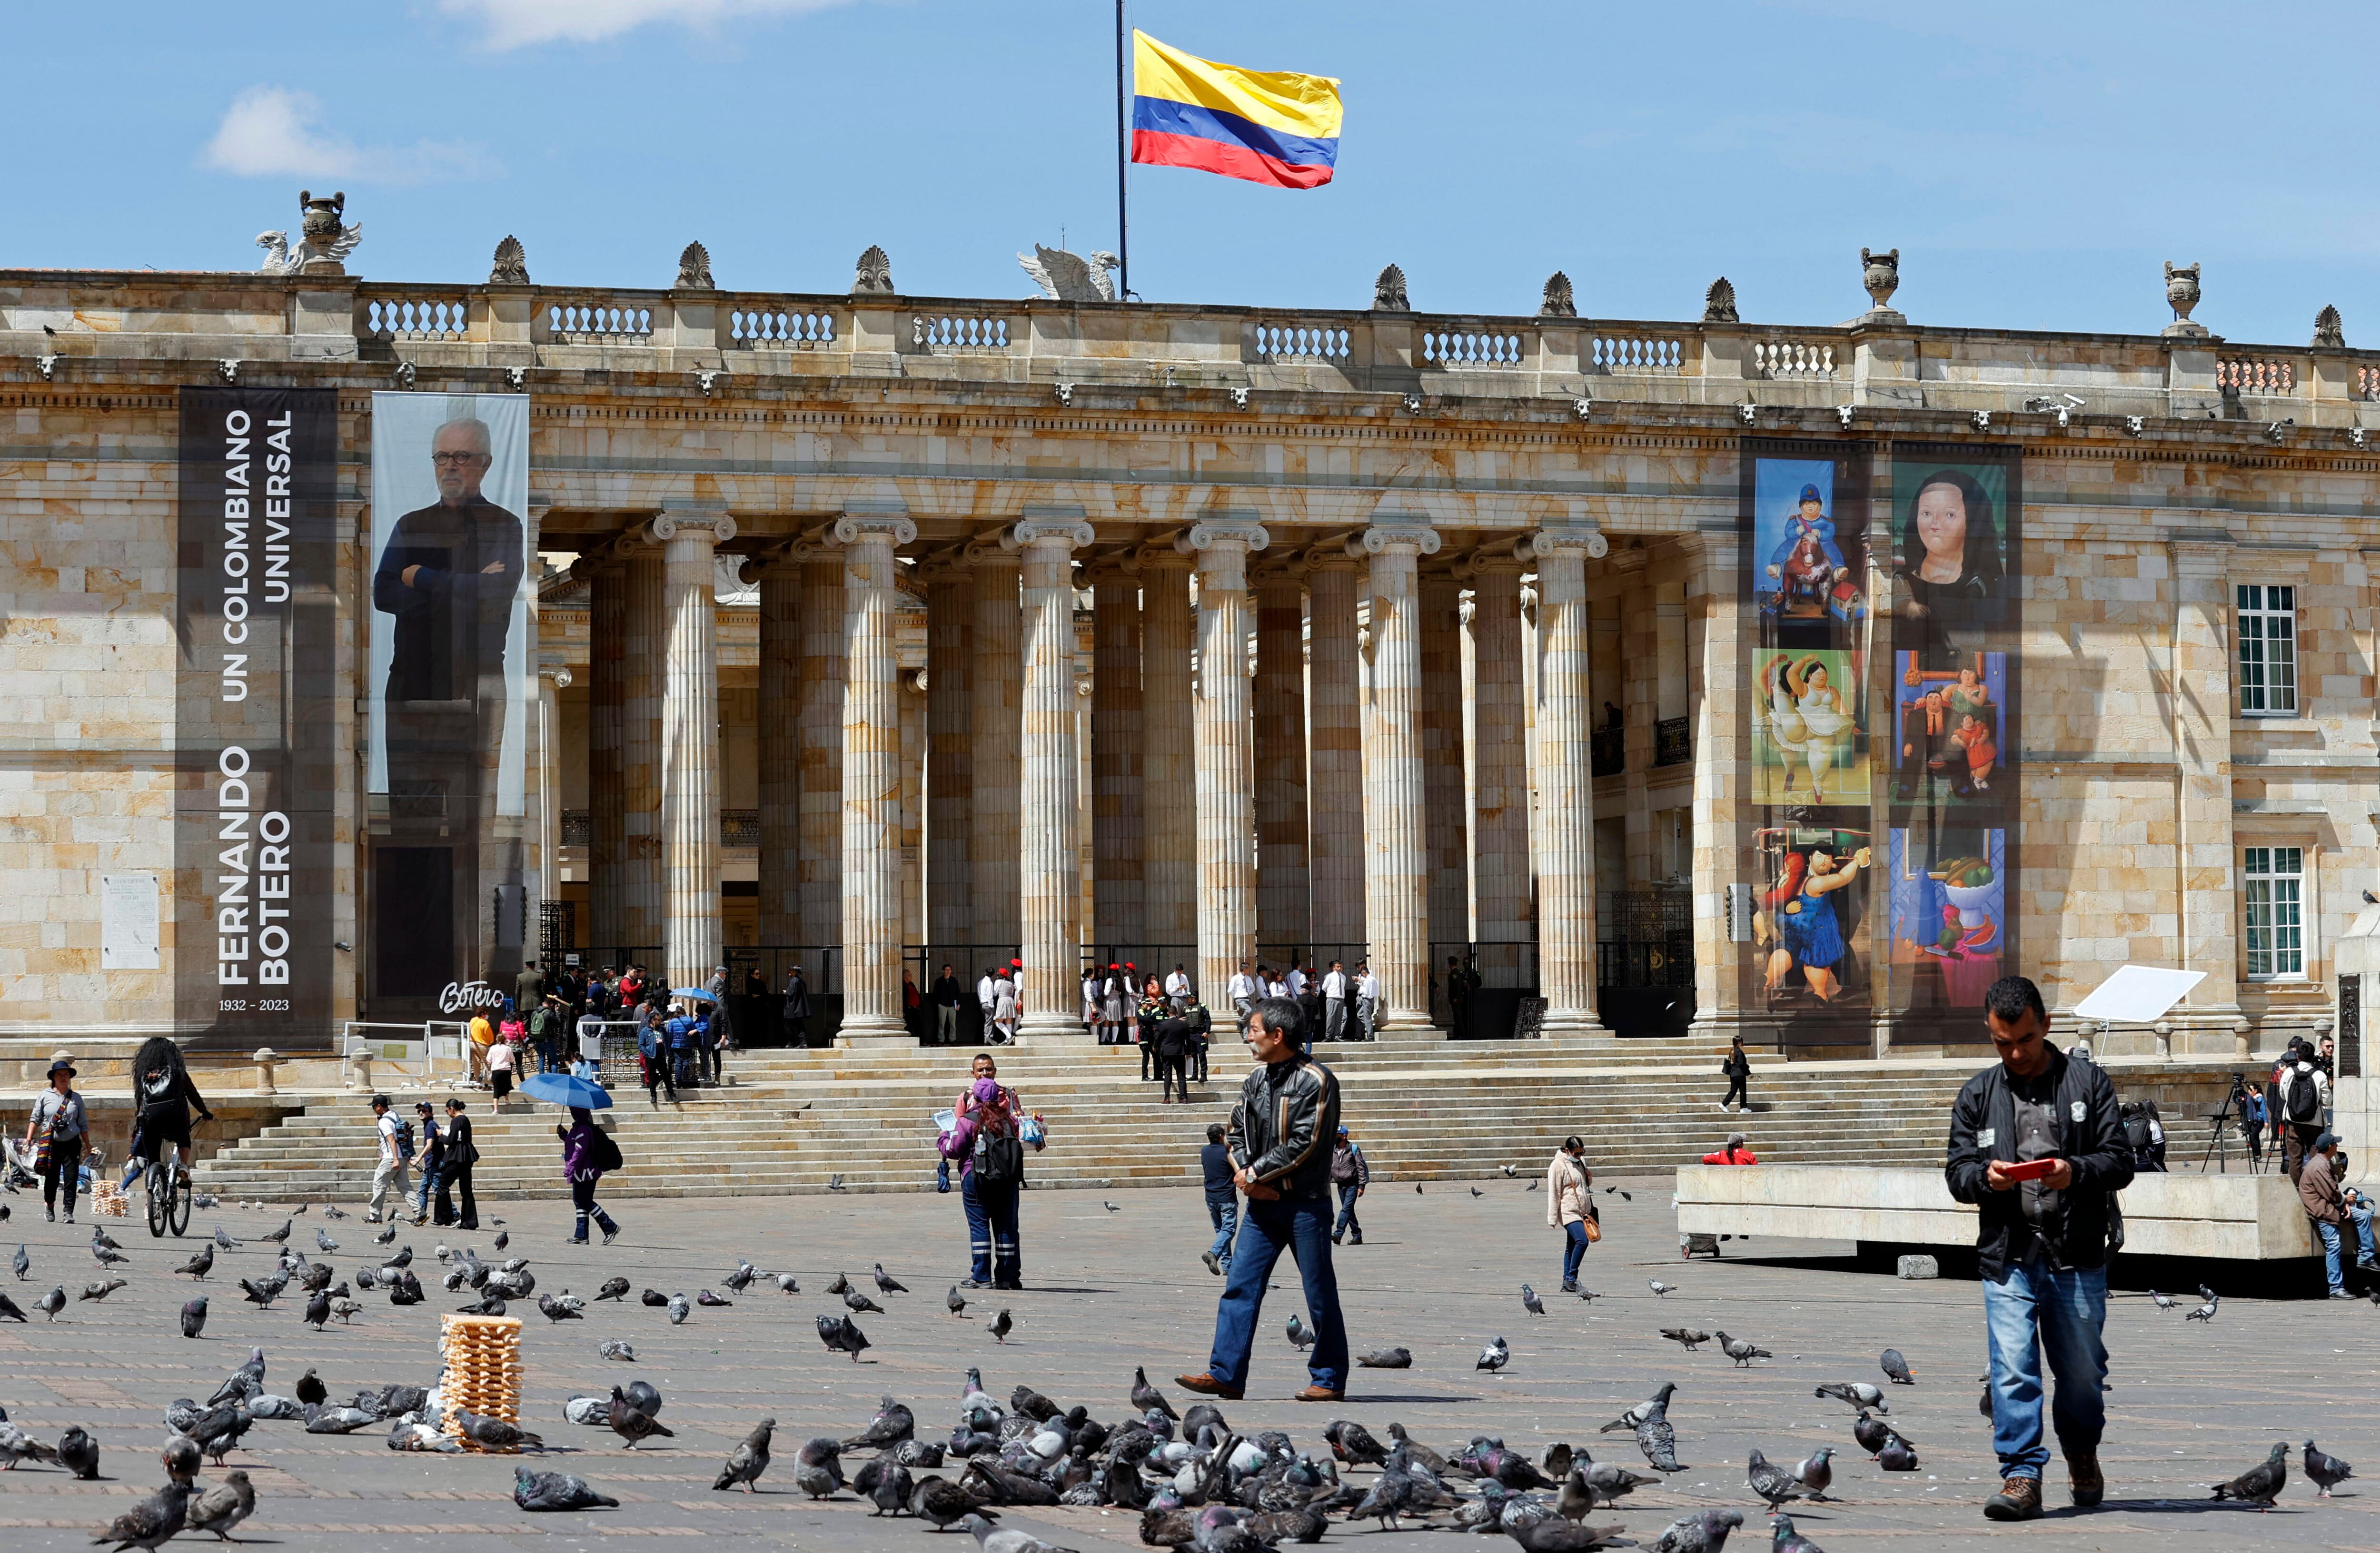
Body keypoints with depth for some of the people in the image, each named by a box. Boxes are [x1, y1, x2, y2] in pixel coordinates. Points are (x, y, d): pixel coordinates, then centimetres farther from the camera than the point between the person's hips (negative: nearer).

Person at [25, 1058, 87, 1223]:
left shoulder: (76, 1098, 7)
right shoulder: (45, 1095, 4)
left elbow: (83, 1125, 11)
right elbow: (35, 1118, 6)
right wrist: (29, 1137, -6)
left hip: (72, 1143, 0)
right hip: (50, 1143, 0)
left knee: (71, 1177, -8)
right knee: (52, 1178, 5)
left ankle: (69, 1212, -5)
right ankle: (49, 1205, 31)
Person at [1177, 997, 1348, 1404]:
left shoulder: (1315, 1081, -11)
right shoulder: (1257, 1080, 11)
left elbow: (1303, 1145, -16)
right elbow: (1238, 1133, 12)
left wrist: (1255, 1174, -12)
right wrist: (1246, 1176, -6)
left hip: (1305, 1204, -6)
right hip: (1262, 1202, 6)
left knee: (1320, 1293, 2)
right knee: (1240, 1286, -1)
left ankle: (1329, 1379, 11)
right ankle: (1226, 1374, -3)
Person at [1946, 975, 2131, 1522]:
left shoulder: (2088, 1082, 5)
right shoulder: (1977, 1095, 10)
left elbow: (2119, 1160, 1)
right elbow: (1957, 1171, 9)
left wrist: (2076, 1171, -20)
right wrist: (1985, 1176, -14)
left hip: (2078, 1257, -1)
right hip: (2007, 1257, 1)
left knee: (2082, 1370, 10)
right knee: (2012, 1371, -9)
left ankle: (2082, 1452, 36)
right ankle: (2021, 1476, -5)